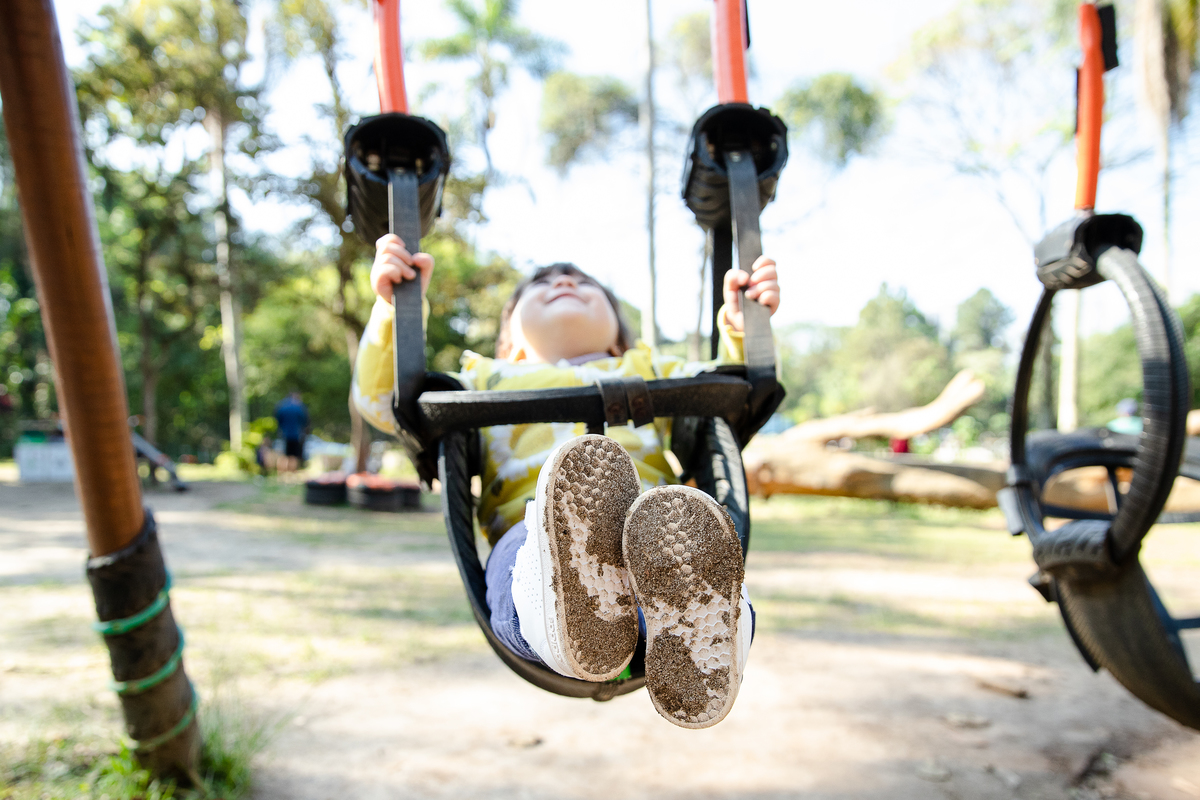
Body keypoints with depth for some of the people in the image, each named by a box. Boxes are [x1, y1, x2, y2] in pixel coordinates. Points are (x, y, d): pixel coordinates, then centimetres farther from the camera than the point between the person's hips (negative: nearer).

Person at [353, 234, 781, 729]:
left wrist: (746, 328, 13)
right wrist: (395, 307, 12)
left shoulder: (647, 370, 39)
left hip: (662, 528, 1)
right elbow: (381, 401, 27)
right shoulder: (487, 380, 35)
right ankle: (573, 621, -66)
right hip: (532, 533, 0)